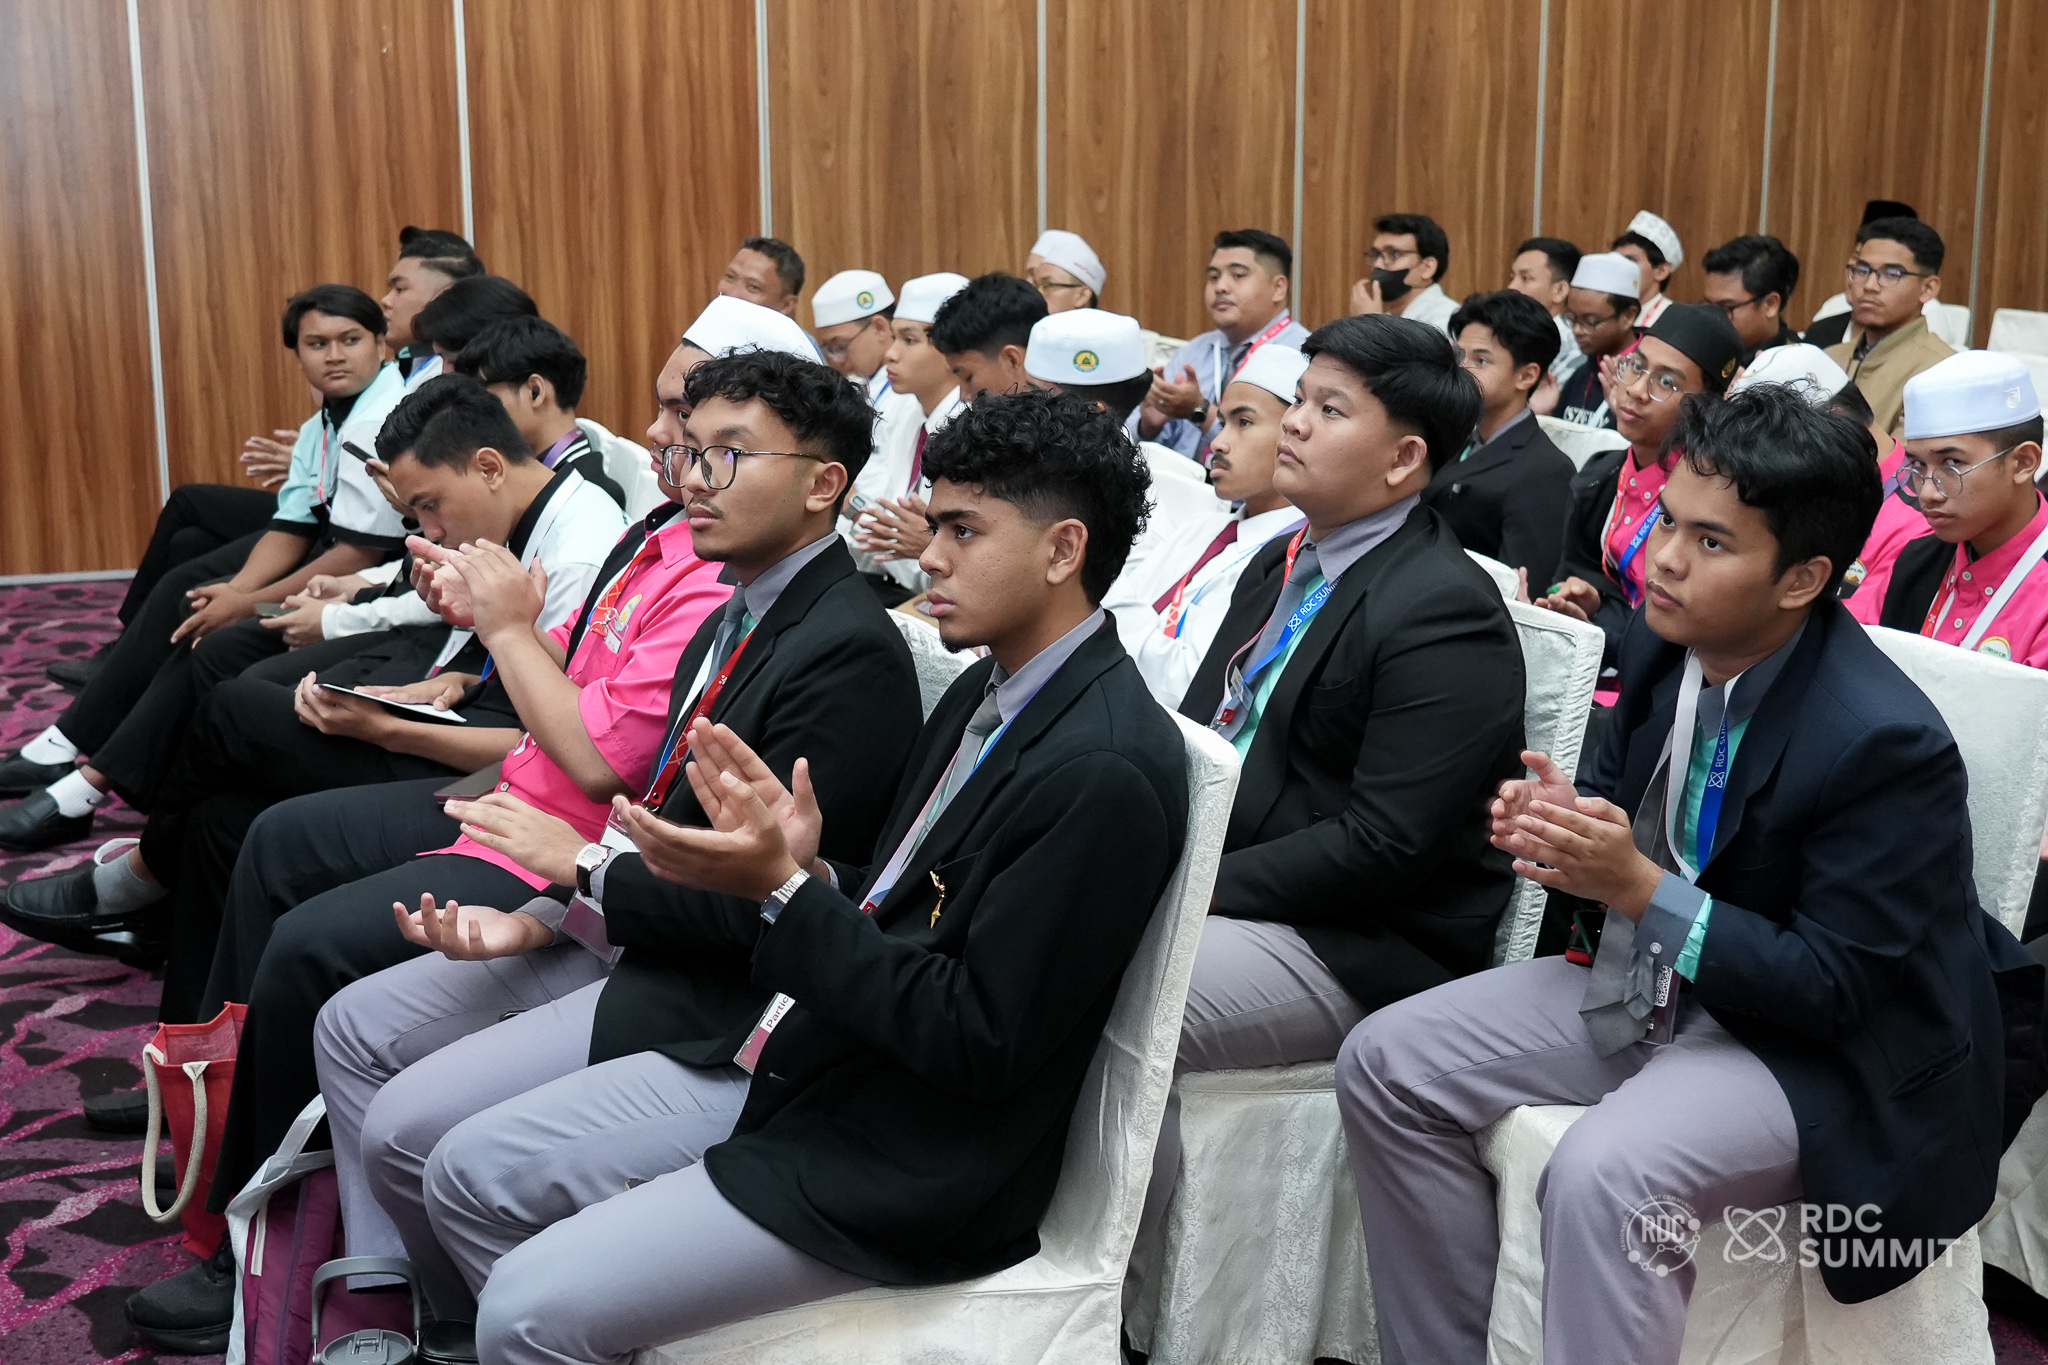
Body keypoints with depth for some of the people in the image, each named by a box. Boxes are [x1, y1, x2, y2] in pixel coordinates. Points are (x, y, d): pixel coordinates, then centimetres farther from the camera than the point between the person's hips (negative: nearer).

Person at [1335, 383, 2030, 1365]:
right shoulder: (1665, 645, -4)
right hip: (1655, 978, 8)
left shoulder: (1886, 742, -25)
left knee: (1604, 1175, -35)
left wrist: (1640, 886, -29)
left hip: (1820, 1050, -8)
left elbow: (1832, 985, -22)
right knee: (1383, 1064, -2)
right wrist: (1558, 819, -10)